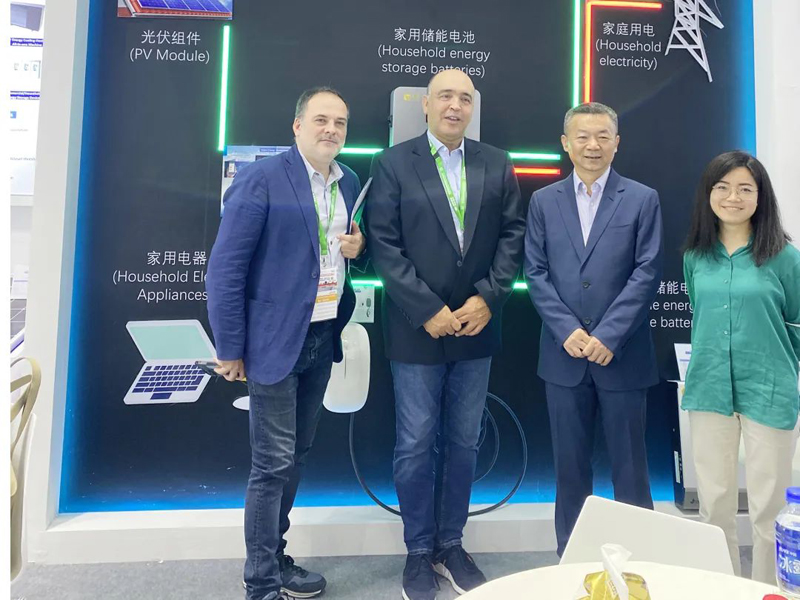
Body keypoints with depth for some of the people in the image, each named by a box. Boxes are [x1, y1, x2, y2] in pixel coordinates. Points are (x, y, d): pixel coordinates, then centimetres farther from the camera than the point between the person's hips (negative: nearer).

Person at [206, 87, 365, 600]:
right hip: (275, 340, -6)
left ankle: (277, 558, 35)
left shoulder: (350, 182, 9)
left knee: (297, 455, 16)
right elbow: (225, 269, -12)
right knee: (274, 462, 1)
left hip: (323, 338, 6)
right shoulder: (261, 179, -11)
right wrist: (230, 350, -12)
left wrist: (359, 247, -5)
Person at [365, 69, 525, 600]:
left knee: (464, 443, 13)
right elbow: (384, 245, -8)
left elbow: (513, 235, 4)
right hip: (418, 329, -3)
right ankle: (419, 551, 26)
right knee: (416, 446, 7)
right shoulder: (393, 163, -1)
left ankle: (451, 544, 31)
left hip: (477, 326, 3)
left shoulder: (497, 164, 9)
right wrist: (428, 311, -14)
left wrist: (487, 298, -9)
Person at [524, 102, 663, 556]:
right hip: (564, 355, 2)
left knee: (629, 466, 9)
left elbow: (647, 274, -5)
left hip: (623, 355, -1)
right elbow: (536, 273, 2)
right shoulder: (544, 201, 8)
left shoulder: (643, 200, 3)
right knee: (570, 466, 12)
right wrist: (568, 330, -10)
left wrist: (608, 335, -14)